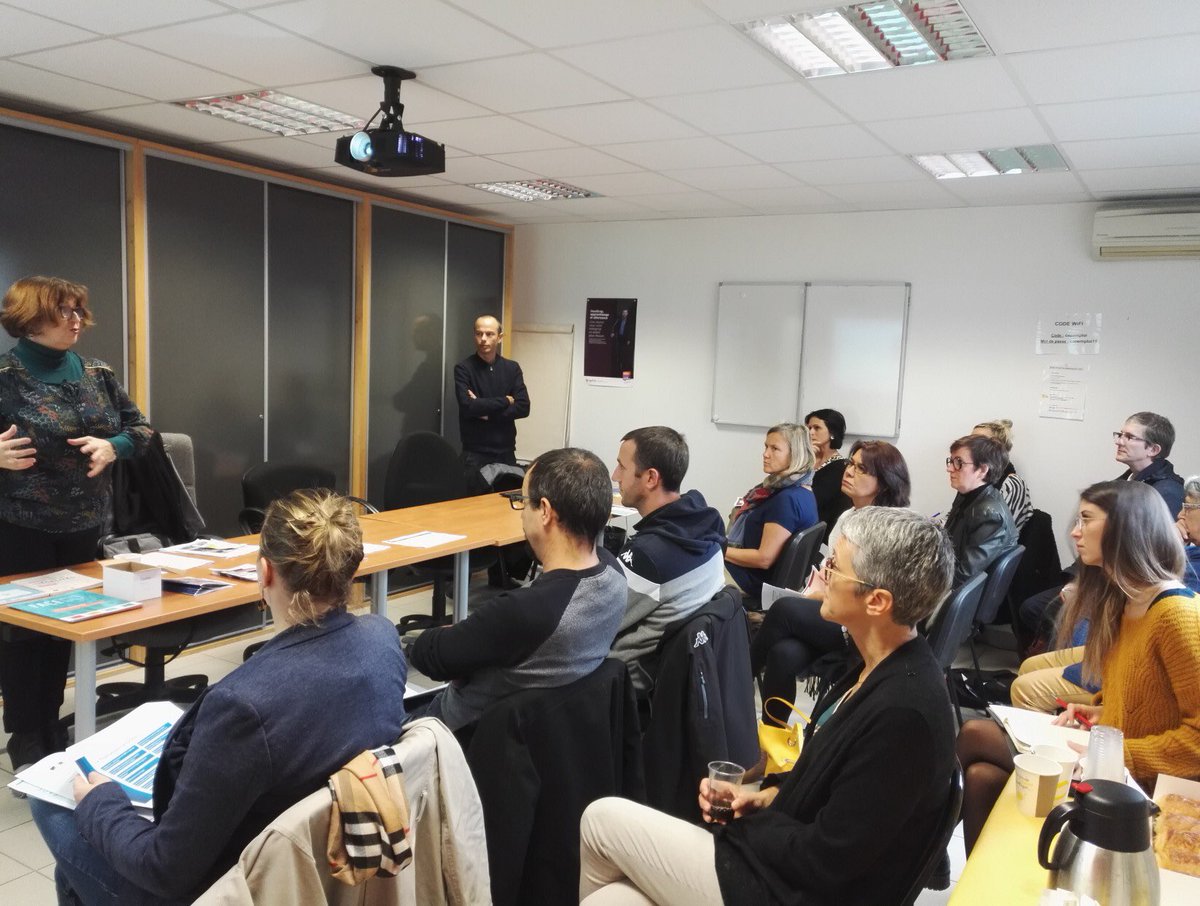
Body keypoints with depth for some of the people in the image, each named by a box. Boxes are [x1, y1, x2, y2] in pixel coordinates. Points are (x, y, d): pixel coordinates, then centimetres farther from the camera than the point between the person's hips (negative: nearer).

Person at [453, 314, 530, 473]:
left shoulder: (512, 368, 6)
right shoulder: (464, 368, -4)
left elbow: (523, 408, -3)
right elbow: (468, 407, -17)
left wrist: (487, 413, -13)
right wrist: (506, 401, -9)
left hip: (506, 451, 3)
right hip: (475, 453, -3)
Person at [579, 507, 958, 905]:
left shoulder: (903, 713, -28)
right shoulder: (881, 666, 2)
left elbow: (823, 861, -23)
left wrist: (744, 814, -8)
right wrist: (770, 795, 1)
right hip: (780, 855, 8)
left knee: (603, 819, 2)